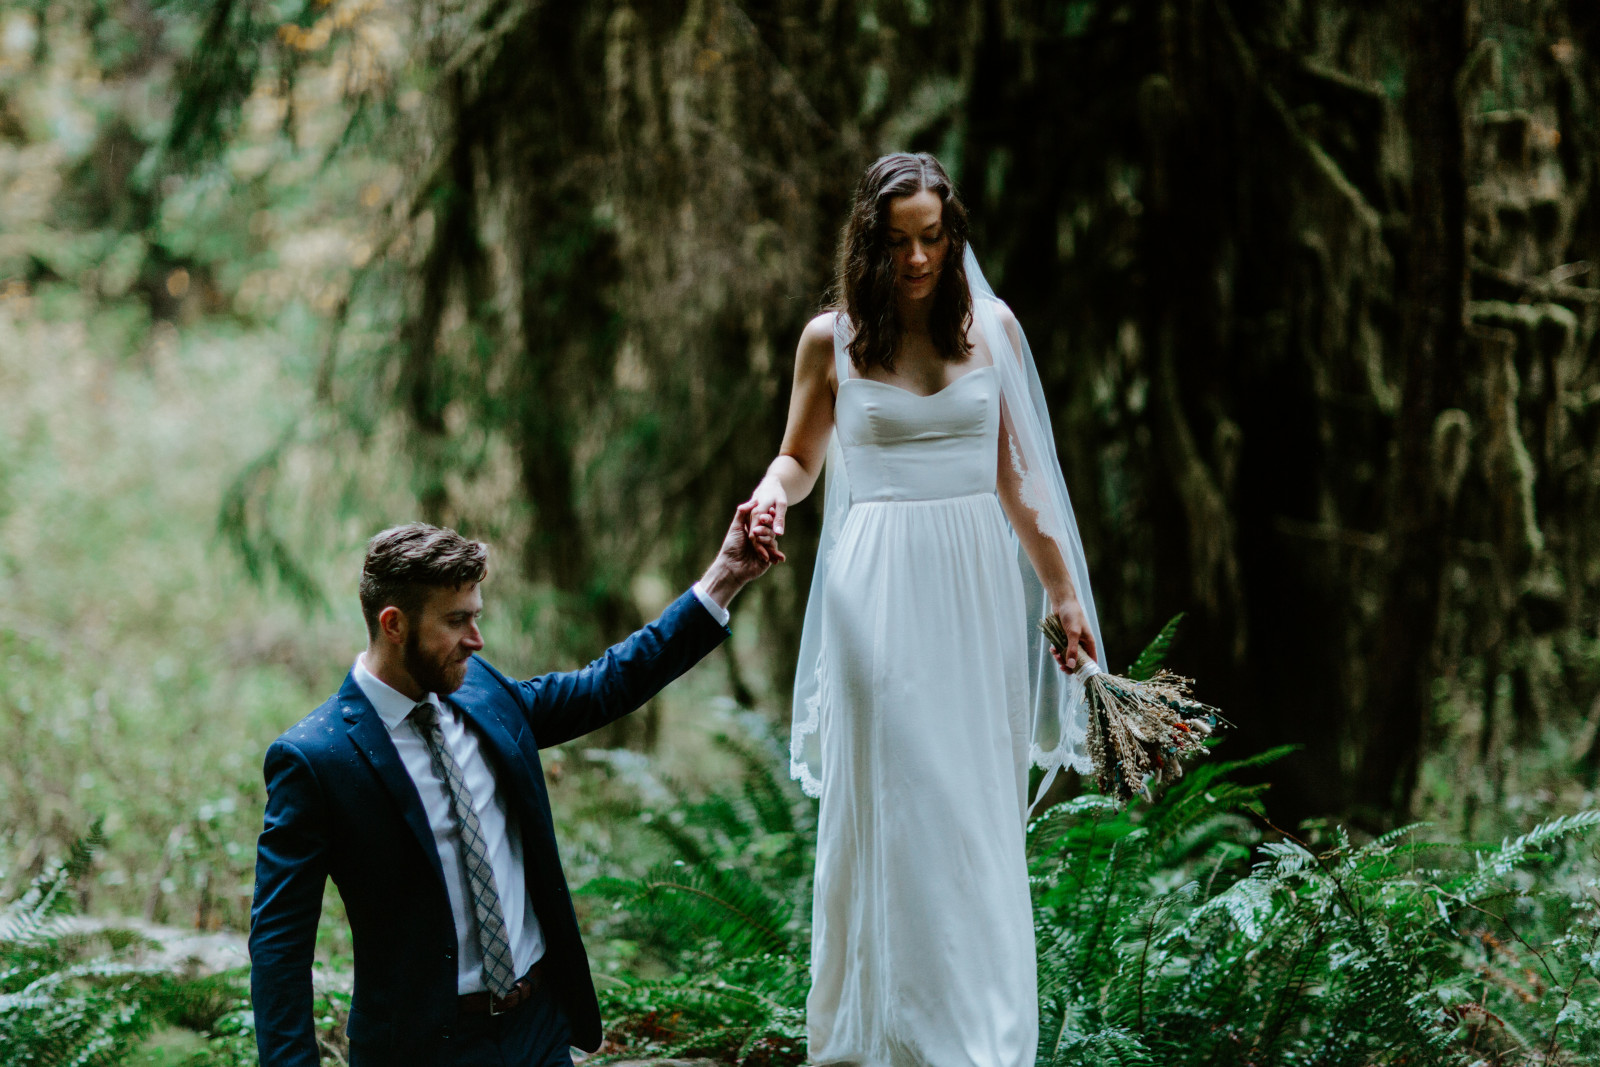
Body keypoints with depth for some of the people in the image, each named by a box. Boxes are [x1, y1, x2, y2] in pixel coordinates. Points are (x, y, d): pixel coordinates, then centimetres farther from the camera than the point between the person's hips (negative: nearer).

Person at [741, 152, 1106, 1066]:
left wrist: (1064, 590, 11)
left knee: (978, 809, 4)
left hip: (980, 581, 2)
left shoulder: (992, 327, 6)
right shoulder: (832, 340, 1)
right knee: (887, 805, -1)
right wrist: (772, 495, -10)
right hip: (880, 589, -2)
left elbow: (1015, 474, 11)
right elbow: (801, 459, 13)